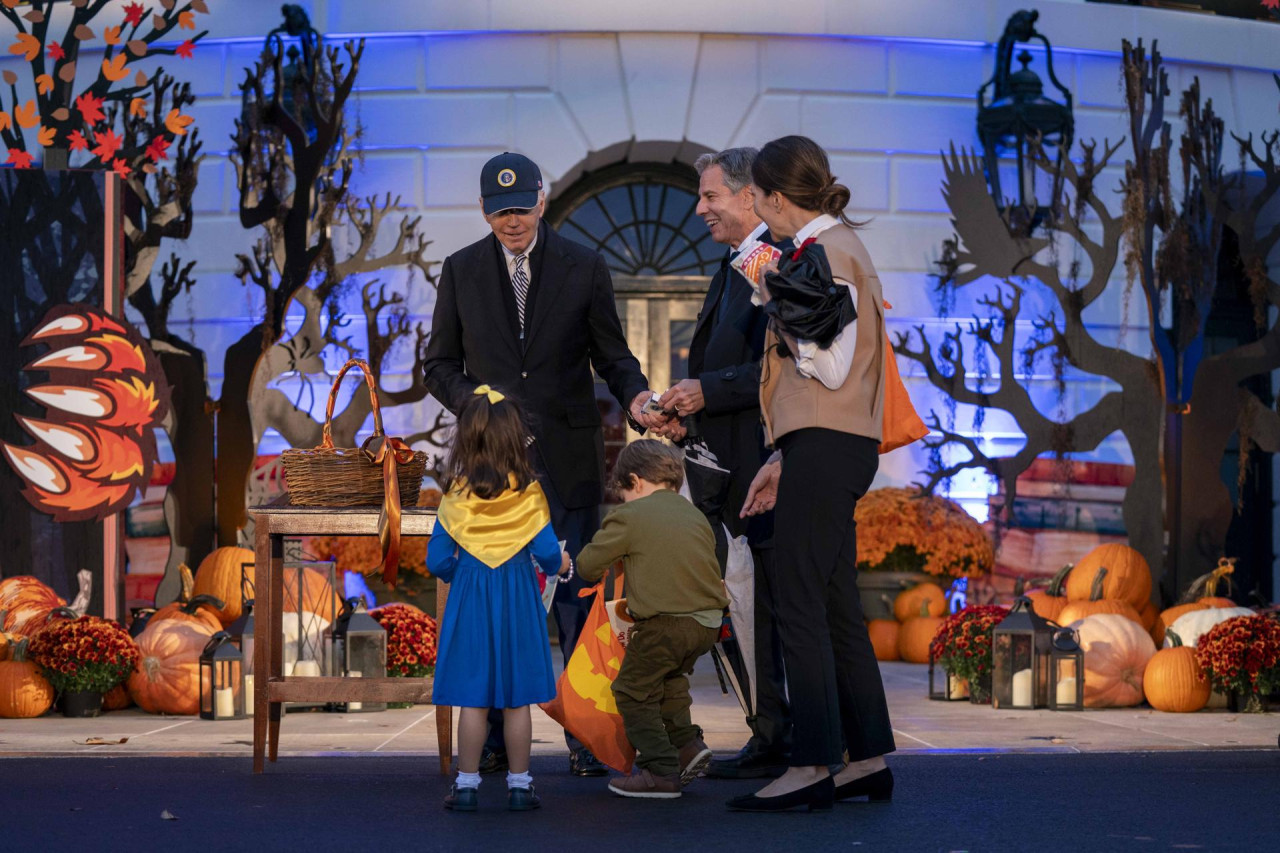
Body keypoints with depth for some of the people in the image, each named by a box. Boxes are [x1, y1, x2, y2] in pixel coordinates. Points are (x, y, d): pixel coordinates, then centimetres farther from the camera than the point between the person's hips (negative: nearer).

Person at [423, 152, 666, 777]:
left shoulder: (583, 268, 4)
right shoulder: (461, 271, 7)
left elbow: (612, 355, 7)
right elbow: (439, 365, 10)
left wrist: (636, 397, -14)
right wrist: (474, 402, -10)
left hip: (567, 460, -1)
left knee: (575, 596, -1)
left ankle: (584, 736, 5)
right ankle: (494, 737, 11)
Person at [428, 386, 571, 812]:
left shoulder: (455, 497, -5)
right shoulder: (528, 494, -8)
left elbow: (436, 561, -4)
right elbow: (546, 552, -9)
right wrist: (557, 566, 14)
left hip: (470, 601, 0)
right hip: (517, 601, 0)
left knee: (473, 699, 6)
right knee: (517, 700, 7)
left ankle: (466, 783, 10)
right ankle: (519, 784, 13)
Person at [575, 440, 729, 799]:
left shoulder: (629, 516, -2)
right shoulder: (695, 515, 18)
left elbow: (587, 564, 1)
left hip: (665, 622, -7)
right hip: (709, 620, 8)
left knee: (634, 691, 6)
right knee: (670, 678, 31)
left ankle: (661, 771, 4)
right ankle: (687, 742, 19)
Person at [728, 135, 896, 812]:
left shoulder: (825, 252, -10)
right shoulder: (837, 247, 20)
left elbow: (831, 368, -18)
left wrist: (777, 304, -13)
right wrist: (782, 459, 21)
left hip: (827, 446, -10)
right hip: (835, 445, 10)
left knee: (800, 602, -10)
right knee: (835, 604, 11)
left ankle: (813, 766, -11)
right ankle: (867, 757, 13)